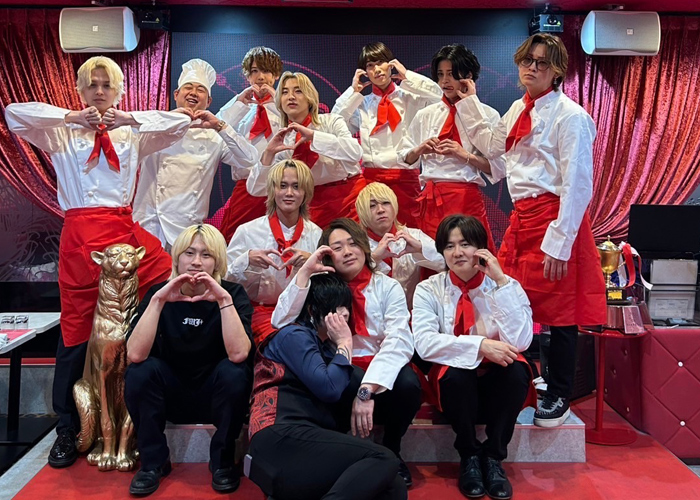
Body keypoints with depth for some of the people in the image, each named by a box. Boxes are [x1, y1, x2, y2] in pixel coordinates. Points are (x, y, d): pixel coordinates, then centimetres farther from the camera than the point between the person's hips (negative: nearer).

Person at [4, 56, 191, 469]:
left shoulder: (133, 135, 16)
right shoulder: (63, 134, 13)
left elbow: (182, 122, 5)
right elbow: (14, 114, -1)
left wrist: (129, 119, -4)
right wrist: (71, 117, -6)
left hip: (125, 233, 2)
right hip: (80, 236, -1)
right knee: (76, 332, 3)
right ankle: (67, 430, 21)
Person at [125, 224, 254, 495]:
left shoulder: (233, 293, -13)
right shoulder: (158, 292, -9)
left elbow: (238, 354, -31)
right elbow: (135, 355, -25)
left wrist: (224, 299, -36)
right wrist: (158, 300, -32)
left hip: (214, 397, -1)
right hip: (171, 396, 1)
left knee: (235, 371, -30)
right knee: (140, 370, -25)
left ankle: (222, 461, -7)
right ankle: (153, 461, -4)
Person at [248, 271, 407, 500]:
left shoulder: (324, 346, 26)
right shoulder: (294, 335, 1)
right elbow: (328, 389, -12)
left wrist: (339, 346, 10)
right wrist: (345, 344, 2)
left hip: (308, 440, 8)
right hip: (283, 439, -8)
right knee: (383, 460, -23)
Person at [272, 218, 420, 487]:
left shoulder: (388, 287, 1)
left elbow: (399, 341, -16)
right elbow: (281, 323, -10)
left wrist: (367, 389, -30)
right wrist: (304, 272, -14)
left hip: (382, 381, 1)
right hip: (340, 381, 0)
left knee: (408, 383, -31)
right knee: (350, 377, -34)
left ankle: (391, 450, 0)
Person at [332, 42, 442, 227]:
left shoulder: (410, 97, 7)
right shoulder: (361, 103, 13)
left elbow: (437, 95, -10)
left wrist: (407, 76, -3)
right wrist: (354, 91, 3)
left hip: (405, 177, -1)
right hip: (371, 177, 2)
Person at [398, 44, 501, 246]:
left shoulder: (487, 115, 3)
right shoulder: (425, 115, 12)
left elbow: (497, 167, -3)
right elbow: (405, 158, 15)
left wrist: (465, 155, -15)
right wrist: (421, 149, -4)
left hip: (467, 200, -2)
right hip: (430, 200, 3)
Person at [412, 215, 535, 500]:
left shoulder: (506, 286, -5)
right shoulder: (429, 289, -5)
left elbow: (520, 342, -19)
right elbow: (424, 343, -20)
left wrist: (501, 281, -22)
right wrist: (480, 345, -30)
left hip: (496, 382, 1)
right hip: (456, 383, -1)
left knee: (518, 370, -30)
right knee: (454, 372, -33)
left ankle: (493, 457, -10)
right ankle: (469, 456, -8)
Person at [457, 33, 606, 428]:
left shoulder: (570, 116, -11)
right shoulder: (519, 110, 14)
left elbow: (578, 186, -15)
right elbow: (493, 145, 31)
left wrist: (560, 243, -19)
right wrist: (470, 101, 27)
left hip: (555, 218, -8)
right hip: (522, 216, 8)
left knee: (559, 309, 2)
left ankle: (560, 397, 18)